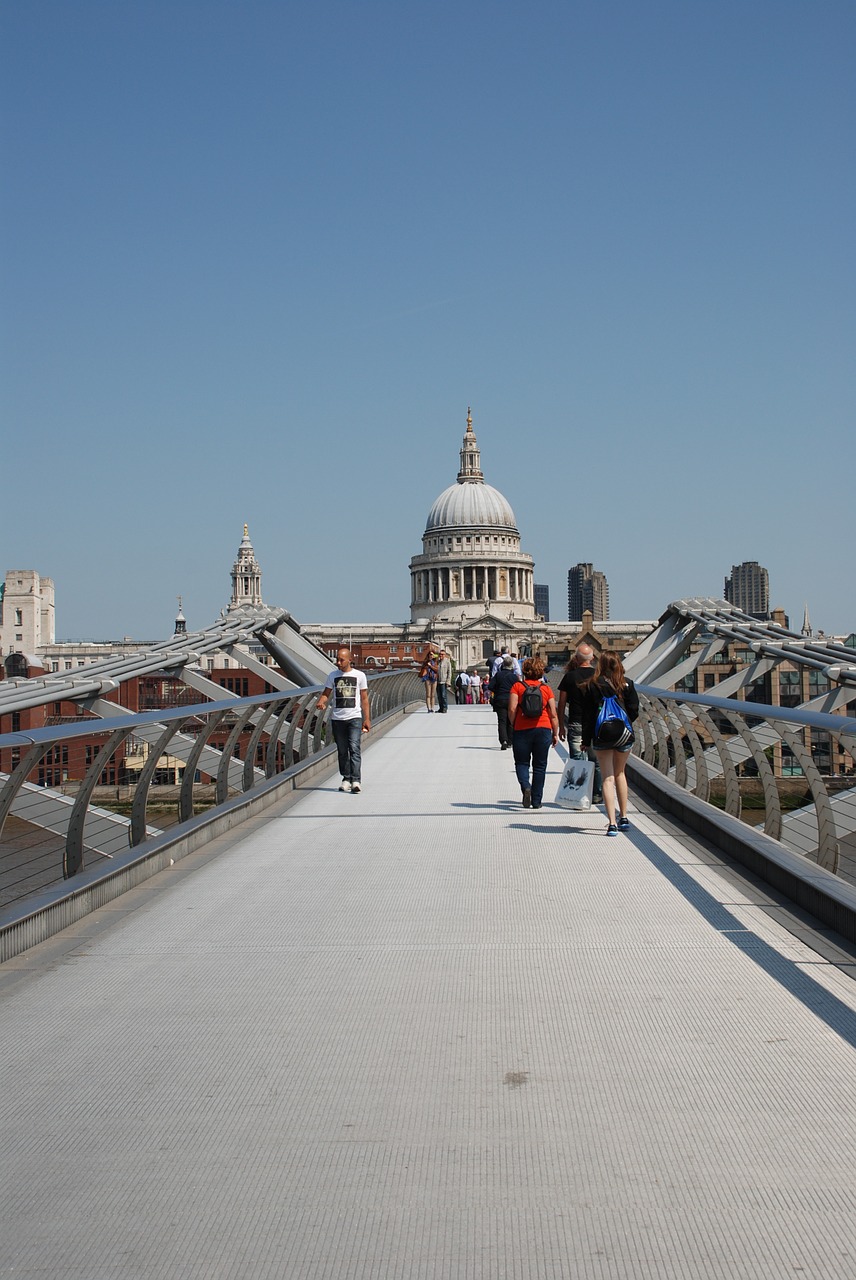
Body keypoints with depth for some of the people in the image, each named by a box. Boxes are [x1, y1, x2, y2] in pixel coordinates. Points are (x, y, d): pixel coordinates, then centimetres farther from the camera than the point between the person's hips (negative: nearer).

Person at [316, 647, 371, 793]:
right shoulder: (333, 676, 9)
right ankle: (346, 778, 16)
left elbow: (364, 698, 7)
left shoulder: (359, 676, 4)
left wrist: (367, 719, 3)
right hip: (337, 718, 3)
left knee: (355, 748, -14)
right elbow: (326, 693, 10)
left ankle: (356, 780, -19)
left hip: (355, 717, -3)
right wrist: (321, 703, -14)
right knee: (342, 751, 7)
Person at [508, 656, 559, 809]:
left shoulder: (517, 686, 0)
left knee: (521, 762, 10)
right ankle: (536, 801, 9)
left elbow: (512, 709, -10)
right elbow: (553, 714, 3)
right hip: (543, 729, 1)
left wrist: (513, 725, 5)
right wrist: (555, 733, 11)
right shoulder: (546, 688, 5)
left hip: (522, 730, -1)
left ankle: (526, 786, -18)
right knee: (540, 766, 9)